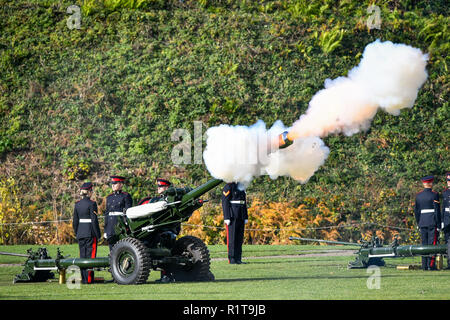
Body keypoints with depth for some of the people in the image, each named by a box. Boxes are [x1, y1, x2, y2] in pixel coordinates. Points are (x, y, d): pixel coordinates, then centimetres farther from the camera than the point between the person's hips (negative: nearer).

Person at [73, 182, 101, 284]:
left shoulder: (77, 204, 7)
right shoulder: (91, 204, -11)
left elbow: (75, 222, 10)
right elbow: (94, 221, -13)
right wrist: (98, 235, -7)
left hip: (80, 233, 6)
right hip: (90, 233, -6)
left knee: (83, 256, 9)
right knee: (90, 256, -3)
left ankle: (84, 279, 11)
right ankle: (89, 278, -5)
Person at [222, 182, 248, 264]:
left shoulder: (241, 188, 16)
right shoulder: (228, 187, -7)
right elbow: (225, 203, -12)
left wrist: (246, 217, 14)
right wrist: (227, 218, -18)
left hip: (240, 217, 7)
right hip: (232, 217, -7)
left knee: (240, 239, 6)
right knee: (232, 238, -5)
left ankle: (238, 259, 8)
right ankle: (232, 259, -3)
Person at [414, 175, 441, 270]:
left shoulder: (418, 195, 8)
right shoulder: (434, 194, -8)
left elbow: (416, 210, 11)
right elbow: (437, 210, -10)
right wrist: (438, 225, -7)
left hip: (422, 222, 5)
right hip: (432, 222, -5)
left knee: (424, 244, 9)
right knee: (432, 244, -3)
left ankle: (424, 265, 8)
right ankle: (431, 265, -7)